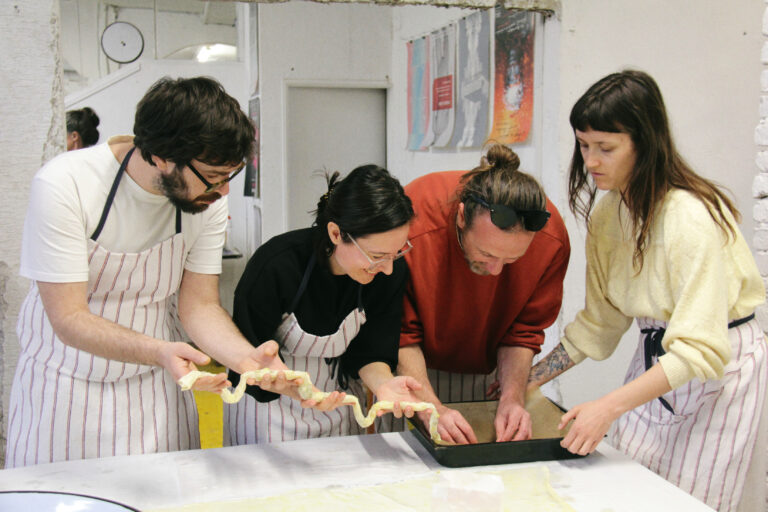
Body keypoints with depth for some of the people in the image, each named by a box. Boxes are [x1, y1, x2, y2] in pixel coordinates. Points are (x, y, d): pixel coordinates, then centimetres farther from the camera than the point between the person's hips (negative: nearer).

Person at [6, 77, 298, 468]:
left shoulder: (208, 199, -12)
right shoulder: (63, 186, -24)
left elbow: (198, 305, -7)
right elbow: (69, 319, -25)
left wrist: (246, 357, -27)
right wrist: (158, 352, -41)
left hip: (156, 383, 3)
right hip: (65, 387, -3)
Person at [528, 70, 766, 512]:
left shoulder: (689, 217, -26)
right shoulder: (606, 213, -2)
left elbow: (701, 350, -30)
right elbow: (600, 320, 5)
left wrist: (609, 407, -34)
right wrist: (530, 379, 1)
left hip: (721, 369, -6)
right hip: (654, 362, 7)